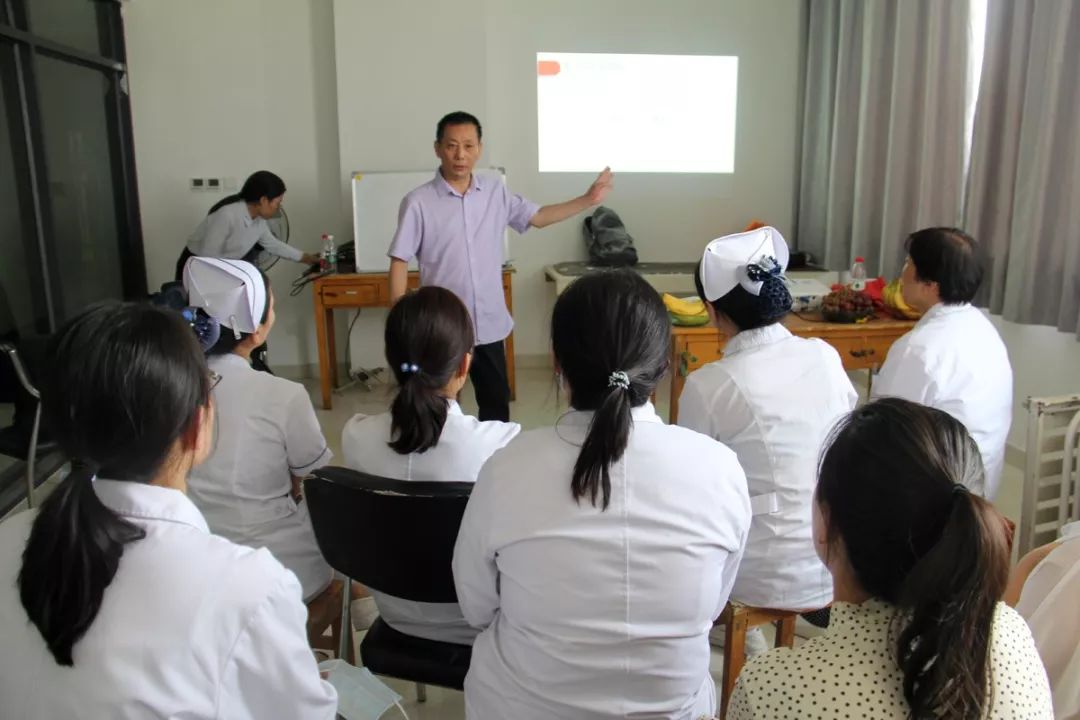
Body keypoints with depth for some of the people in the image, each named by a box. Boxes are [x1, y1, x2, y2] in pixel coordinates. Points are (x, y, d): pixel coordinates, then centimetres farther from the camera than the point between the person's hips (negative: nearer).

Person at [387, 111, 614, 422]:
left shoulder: (496, 194, 2)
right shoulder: (418, 203, -10)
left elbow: (538, 217, 12)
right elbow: (399, 263, -8)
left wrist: (588, 200, 4)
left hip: (489, 324, 4)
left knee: (497, 401, 16)